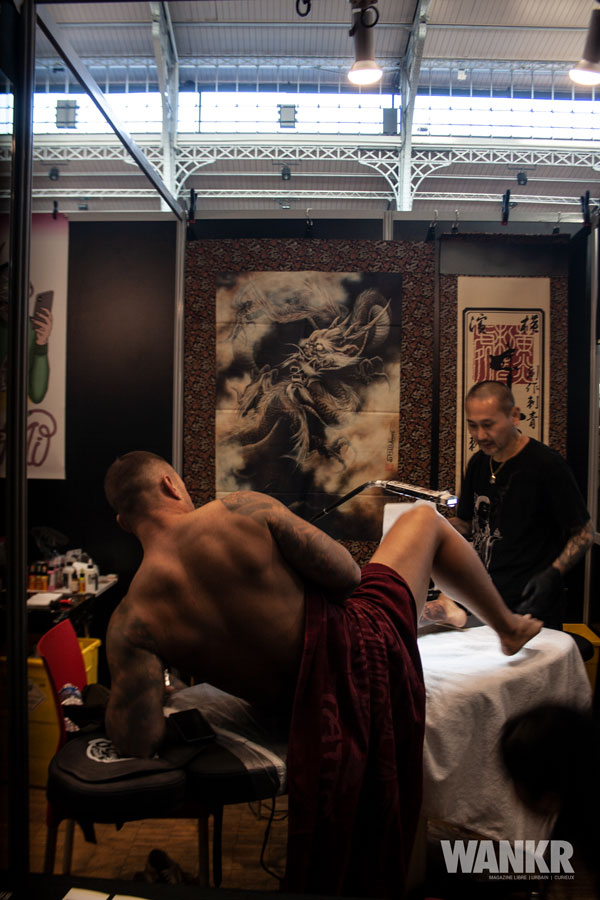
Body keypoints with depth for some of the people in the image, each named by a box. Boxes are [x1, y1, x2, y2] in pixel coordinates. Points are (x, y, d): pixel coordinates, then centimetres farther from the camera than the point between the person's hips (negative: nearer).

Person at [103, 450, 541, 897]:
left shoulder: (133, 620, -13)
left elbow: (138, 742, -18)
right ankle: (509, 626, 37)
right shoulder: (244, 509, -18)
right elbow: (347, 575, -14)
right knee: (425, 518, 19)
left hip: (310, 706, 2)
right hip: (361, 643, -1)